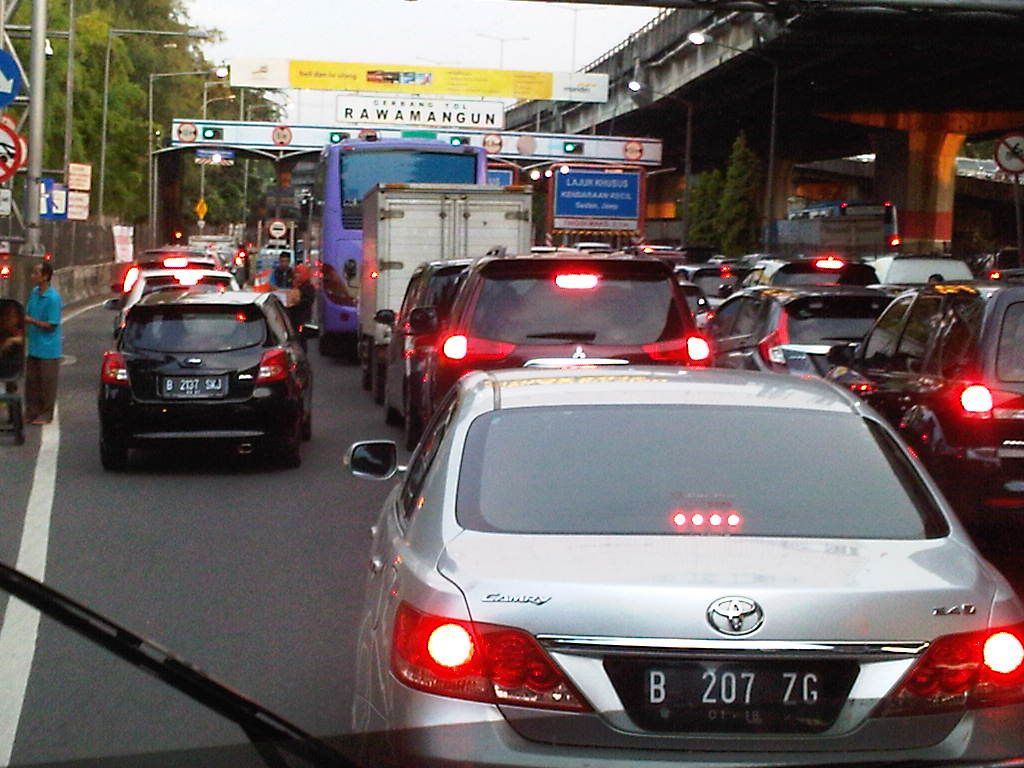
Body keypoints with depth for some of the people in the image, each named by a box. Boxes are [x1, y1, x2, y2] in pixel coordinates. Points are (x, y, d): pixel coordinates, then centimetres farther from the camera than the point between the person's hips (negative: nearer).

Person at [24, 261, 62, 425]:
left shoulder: (53, 298, -17)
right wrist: (24, 319, -3)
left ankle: (46, 414, 13)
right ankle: (31, 412, 22)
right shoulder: (34, 292, 6)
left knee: (47, 382, 3)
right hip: (34, 346, 7)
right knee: (31, 381, 12)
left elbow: (51, 325, -16)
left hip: (48, 348, -7)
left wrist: (31, 321, -19)